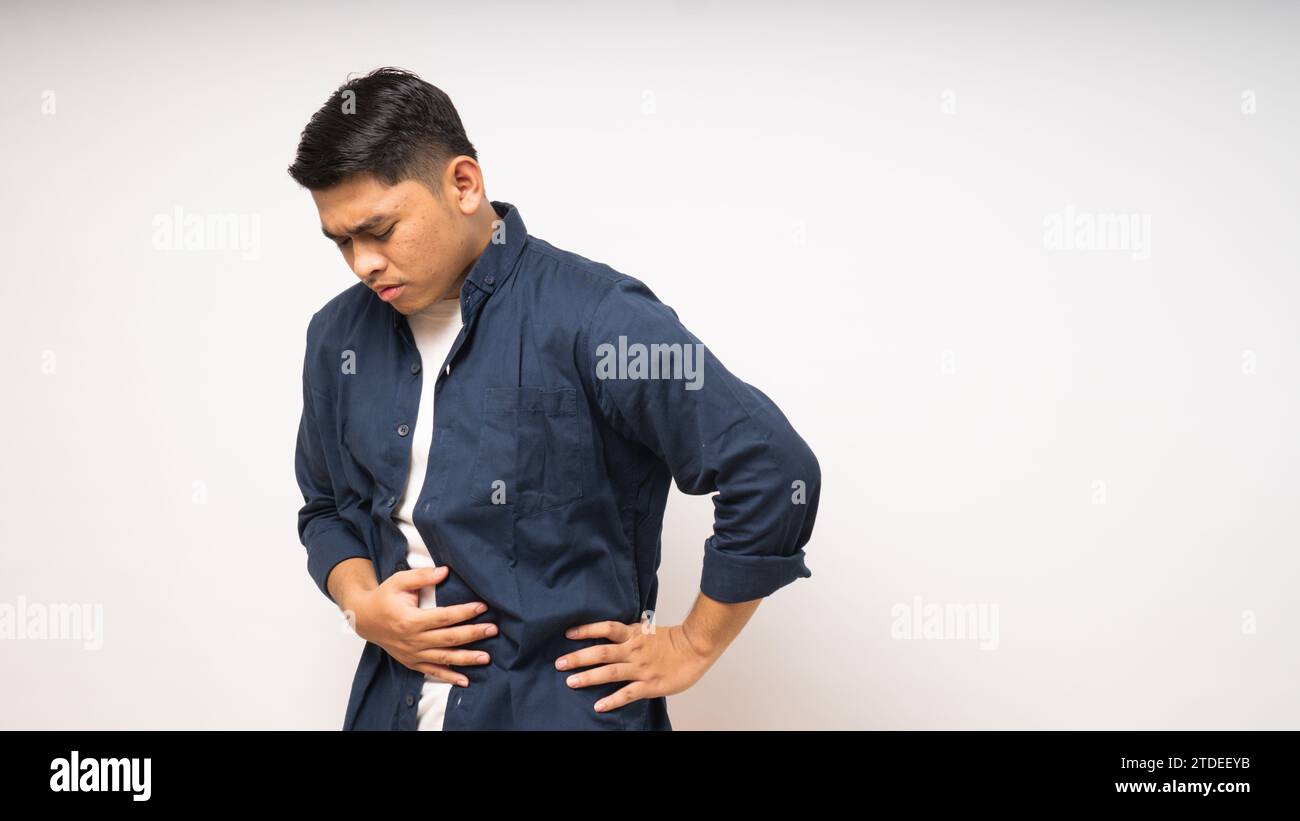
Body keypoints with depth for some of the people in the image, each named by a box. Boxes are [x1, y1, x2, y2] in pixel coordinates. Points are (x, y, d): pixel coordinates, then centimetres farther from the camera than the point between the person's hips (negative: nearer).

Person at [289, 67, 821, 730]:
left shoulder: (593, 318, -20)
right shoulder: (338, 335, 2)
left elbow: (775, 474, -21)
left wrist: (693, 646, -12)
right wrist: (360, 604, -4)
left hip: (569, 707, -5)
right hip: (392, 702, 6)